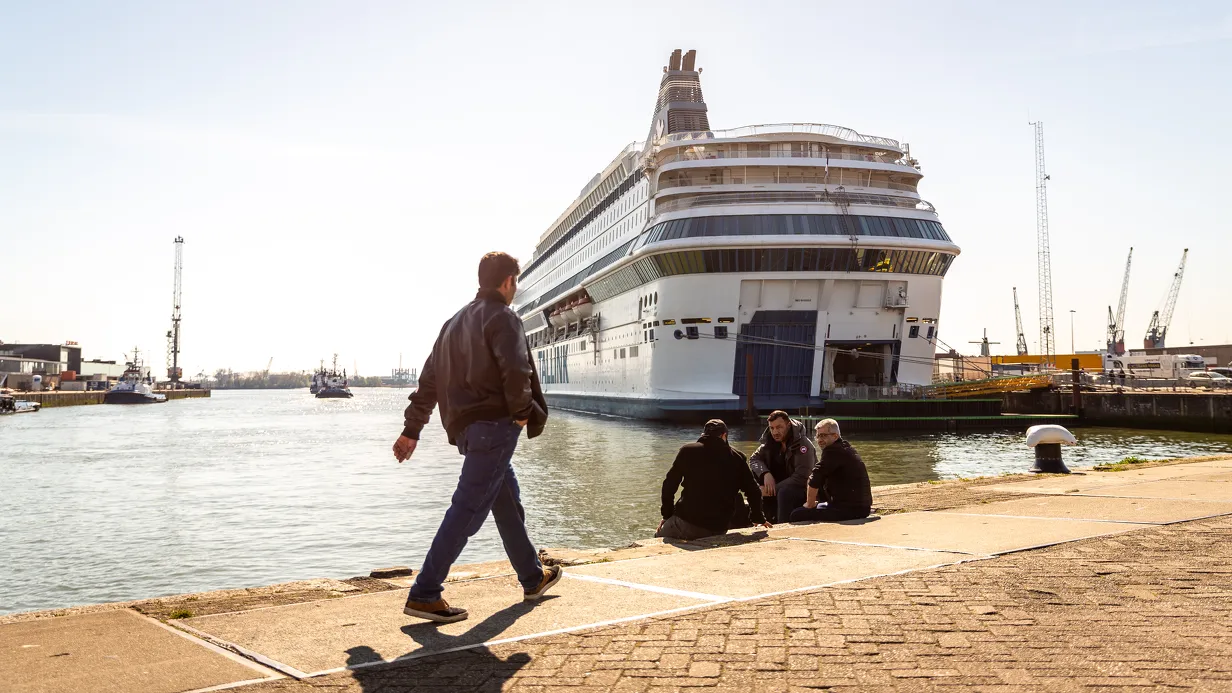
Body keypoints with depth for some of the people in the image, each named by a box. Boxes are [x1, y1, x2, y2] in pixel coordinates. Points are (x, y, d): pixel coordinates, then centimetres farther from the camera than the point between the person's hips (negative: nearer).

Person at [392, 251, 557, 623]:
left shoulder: (456, 321, 18)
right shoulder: (502, 318, -7)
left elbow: (429, 379, 18)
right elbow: (515, 370, -24)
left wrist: (411, 429, 19)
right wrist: (522, 410, -7)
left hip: (465, 426, 9)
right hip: (495, 425, -9)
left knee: (508, 504, 19)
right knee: (468, 509, -8)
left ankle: (533, 579, 32)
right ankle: (424, 595, -8)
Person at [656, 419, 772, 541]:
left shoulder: (687, 451, 4)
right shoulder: (736, 457, 7)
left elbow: (669, 485, 3)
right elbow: (753, 492, 10)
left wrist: (667, 515, 13)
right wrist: (758, 518, 26)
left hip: (686, 521, -2)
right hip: (718, 530, 2)